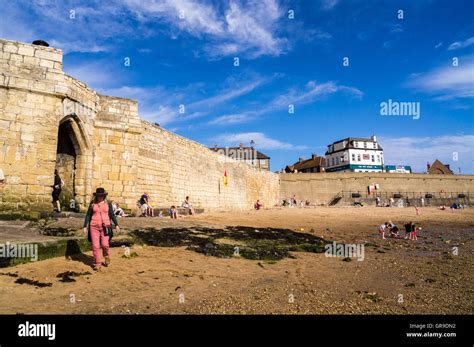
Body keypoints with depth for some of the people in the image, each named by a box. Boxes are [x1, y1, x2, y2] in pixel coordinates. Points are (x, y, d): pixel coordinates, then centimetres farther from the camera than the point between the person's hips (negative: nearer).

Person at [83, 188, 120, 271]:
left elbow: (112, 215, 6)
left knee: (105, 244, -9)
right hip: (94, 227, 1)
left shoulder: (108, 203, 4)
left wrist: (116, 225, 0)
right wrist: (85, 226, 1)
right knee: (95, 246, 0)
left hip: (105, 227, -1)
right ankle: (97, 264, 11)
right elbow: (88, 215, 7)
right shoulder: (92, 204, 5)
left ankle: (107, 257, 22)